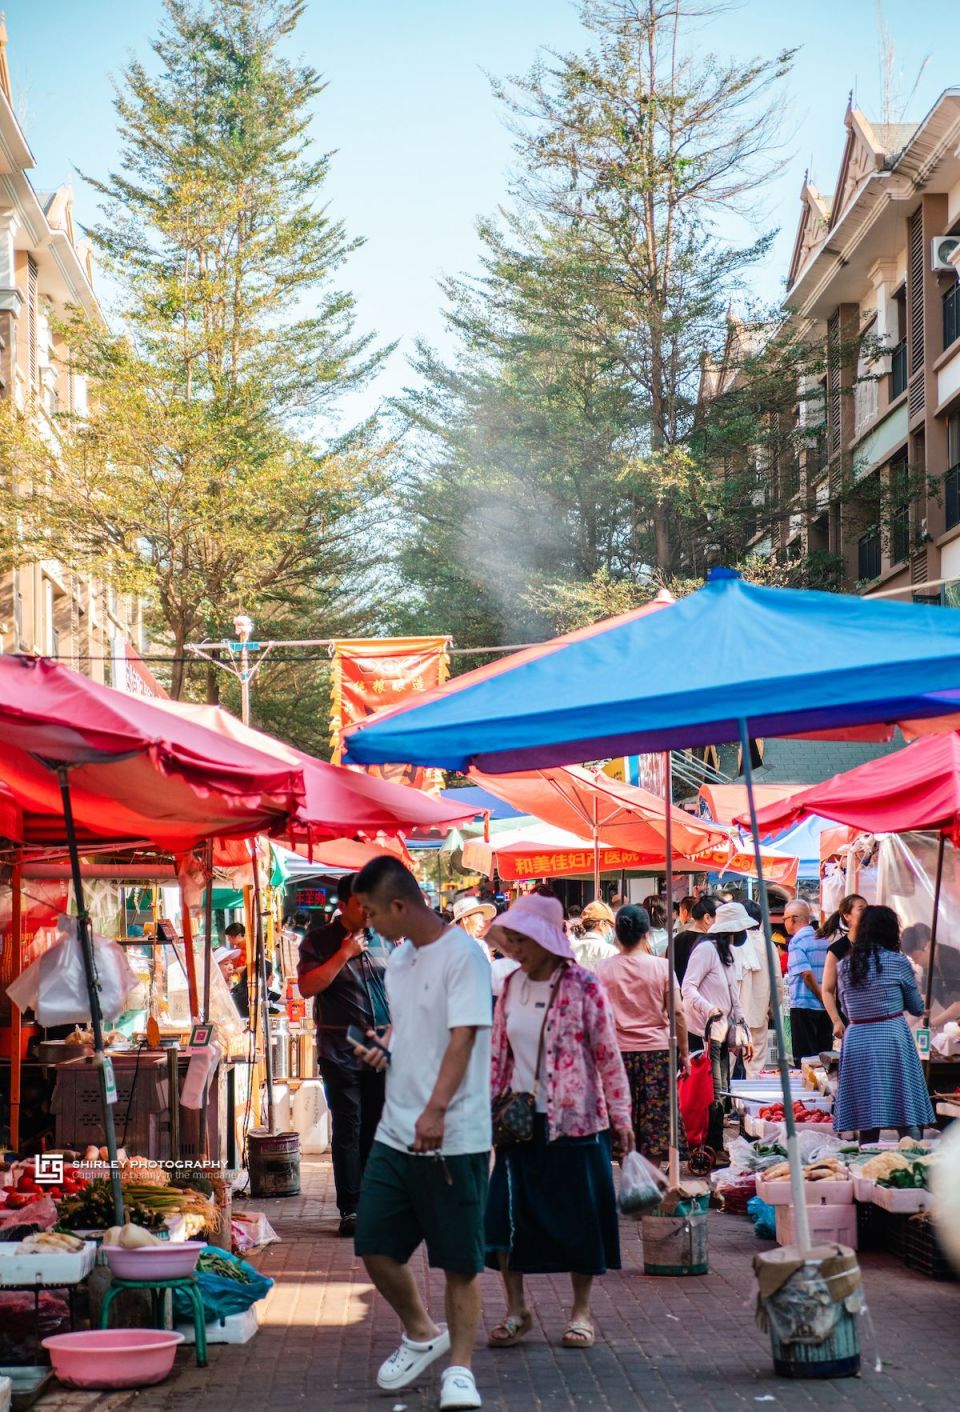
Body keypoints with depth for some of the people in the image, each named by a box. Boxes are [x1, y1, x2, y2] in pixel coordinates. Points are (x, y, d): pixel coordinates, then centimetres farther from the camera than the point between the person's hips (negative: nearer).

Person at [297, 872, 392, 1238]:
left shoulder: (379, 939, 10)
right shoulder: (319, 940, -3)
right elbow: (307, 987, -15)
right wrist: (344, 954, -17)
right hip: (341, 1052, -4)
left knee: (377, 1128, 7)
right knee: (347, 1129, -4)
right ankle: (350, 1209, 0)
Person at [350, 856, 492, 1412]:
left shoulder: (462, 955, -13)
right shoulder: (399, 959, 12)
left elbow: (463, 1037, -21)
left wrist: (435, 1111, -32)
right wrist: (382, 1049, 5)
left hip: (454, 1137, -8)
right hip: (396, 1132, 8)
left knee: (460, 1260, 1)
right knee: (376, 1247, 9)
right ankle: (422, 1334, 31)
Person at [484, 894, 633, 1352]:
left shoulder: (582, 986, -8)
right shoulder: (511, 985, 6)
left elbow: (607, 1053, -6)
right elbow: (498, 1052, 13)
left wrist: (619, 1115, -6)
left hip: (574, 1118, -4)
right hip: (521, 1119, 4)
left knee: (578, 1211, 4)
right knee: (508, 1211, -1)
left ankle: (580, 1311, 17)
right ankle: (516, 1309, 12)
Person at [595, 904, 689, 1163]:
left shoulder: (604, 969, -1)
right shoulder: (661, 967, -5)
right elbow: (677, 1013, -4)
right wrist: (684, 1052, 5)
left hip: (617, 1052, 1)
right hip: (656, 1051, -1)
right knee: (655, 1120, 5)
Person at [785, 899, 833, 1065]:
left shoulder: (797, 941, -9)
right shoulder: (823, 939, 13)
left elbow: (807, 974, -17)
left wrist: (823, 999, -10)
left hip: (803, 1006, -7)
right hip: (825, 1008, 7)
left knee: (804, 1058, -4)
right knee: (824, 1055, 9)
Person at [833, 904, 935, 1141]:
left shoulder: (844, 965, 8)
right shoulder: (897, 961, -3)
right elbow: (917, 1008, 8)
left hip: (855, 1040, 4)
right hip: (892, 1039, -4)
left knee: (867, 1124, 7)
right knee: (908, 1124, -1)